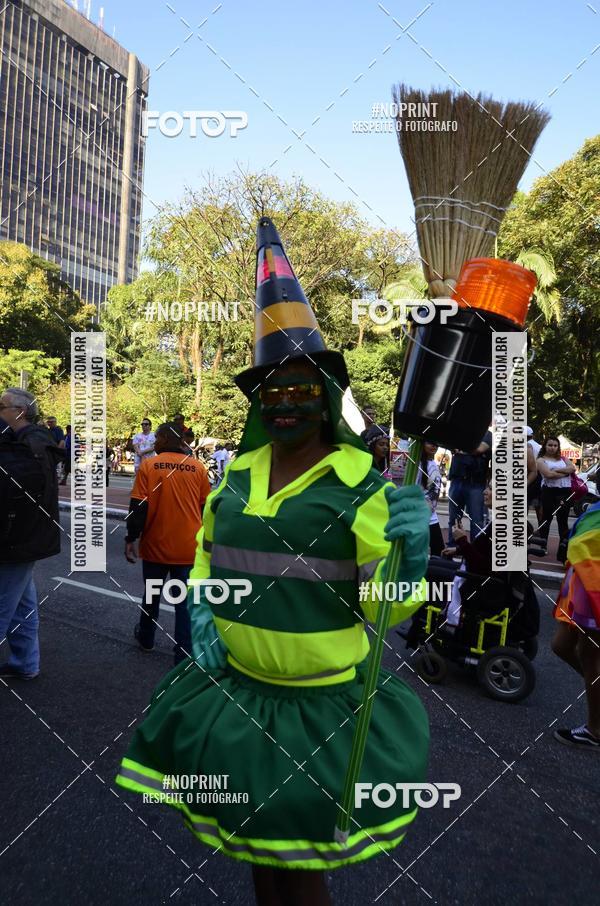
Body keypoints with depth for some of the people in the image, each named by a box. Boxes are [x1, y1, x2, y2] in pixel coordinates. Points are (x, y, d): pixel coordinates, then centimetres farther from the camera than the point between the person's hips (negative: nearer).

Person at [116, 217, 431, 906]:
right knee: (252, 838, 24)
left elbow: (382, 609, -12)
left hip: (321, 704, -4)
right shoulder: (237, 474, 0)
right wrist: (201, 610, -1)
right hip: (237, 687, 5)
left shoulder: (360, 483, -13)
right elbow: (208, 553, 16)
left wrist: (410, 552, -31)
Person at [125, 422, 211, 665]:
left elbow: (138, 507, -10)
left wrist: (130, 539, -1)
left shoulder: (148, 465, -7)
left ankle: (146, 638, 41)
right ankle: (184, 654, 10)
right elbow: (206, 508, 4)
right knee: (185, 601, 7)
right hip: (188, 548, 0)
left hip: (156, 546, 0)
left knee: (152, 595, 21)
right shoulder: (197, 467, -2)